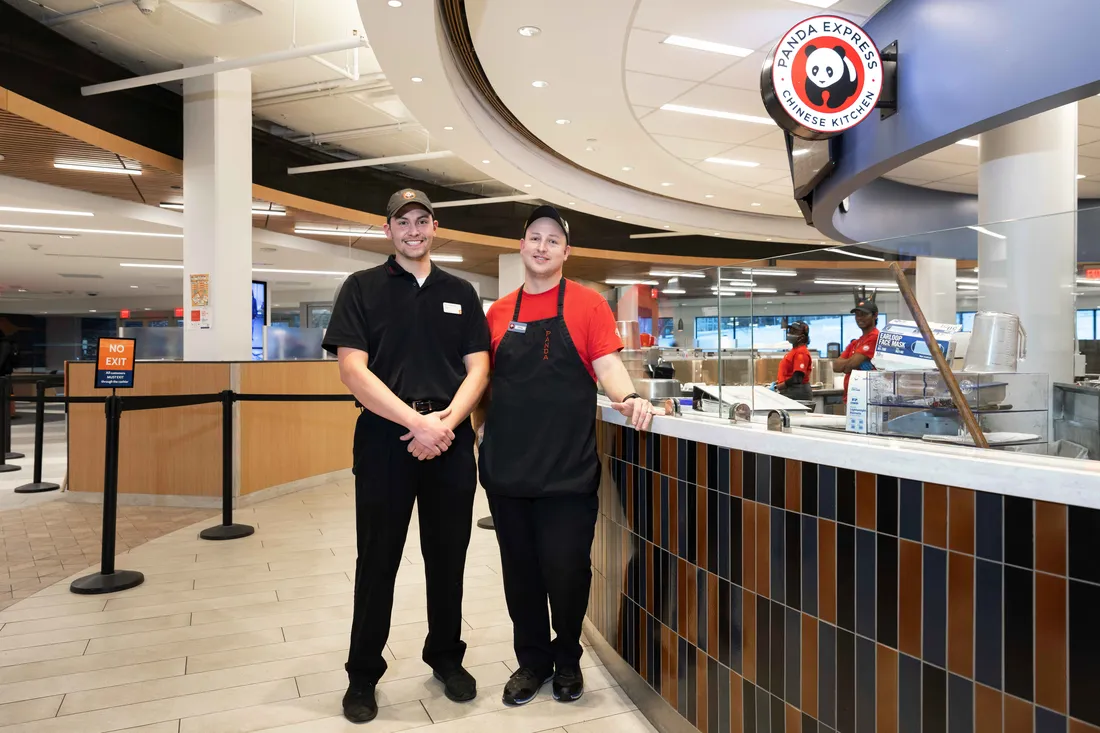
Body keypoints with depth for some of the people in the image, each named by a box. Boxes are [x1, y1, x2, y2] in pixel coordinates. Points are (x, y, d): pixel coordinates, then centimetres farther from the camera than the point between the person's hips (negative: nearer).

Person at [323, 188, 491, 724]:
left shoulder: (460, 293, 11)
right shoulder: (362, 288, 3)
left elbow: (477, 368, 5)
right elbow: (353, 370, -8)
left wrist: (446, 422, -12)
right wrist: (418, 421, -16)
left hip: (451, 440, 3)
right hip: (384, 439, -2)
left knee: (448, 555, 12)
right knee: (378, 561, 7)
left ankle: (446, 657, 31)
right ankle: (363, 675, 24)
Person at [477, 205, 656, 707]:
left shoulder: (588, 304, 2)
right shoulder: (498, 313, 10)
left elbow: (608, 366, -6)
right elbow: (487, 381, 15)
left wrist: (629, 397, -25)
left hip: (568, 467, -3)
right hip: (507, 465, 3)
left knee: (566, 571, 3)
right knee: (520, 571, 12)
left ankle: (568, 659, 30)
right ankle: (532, 661, 32)